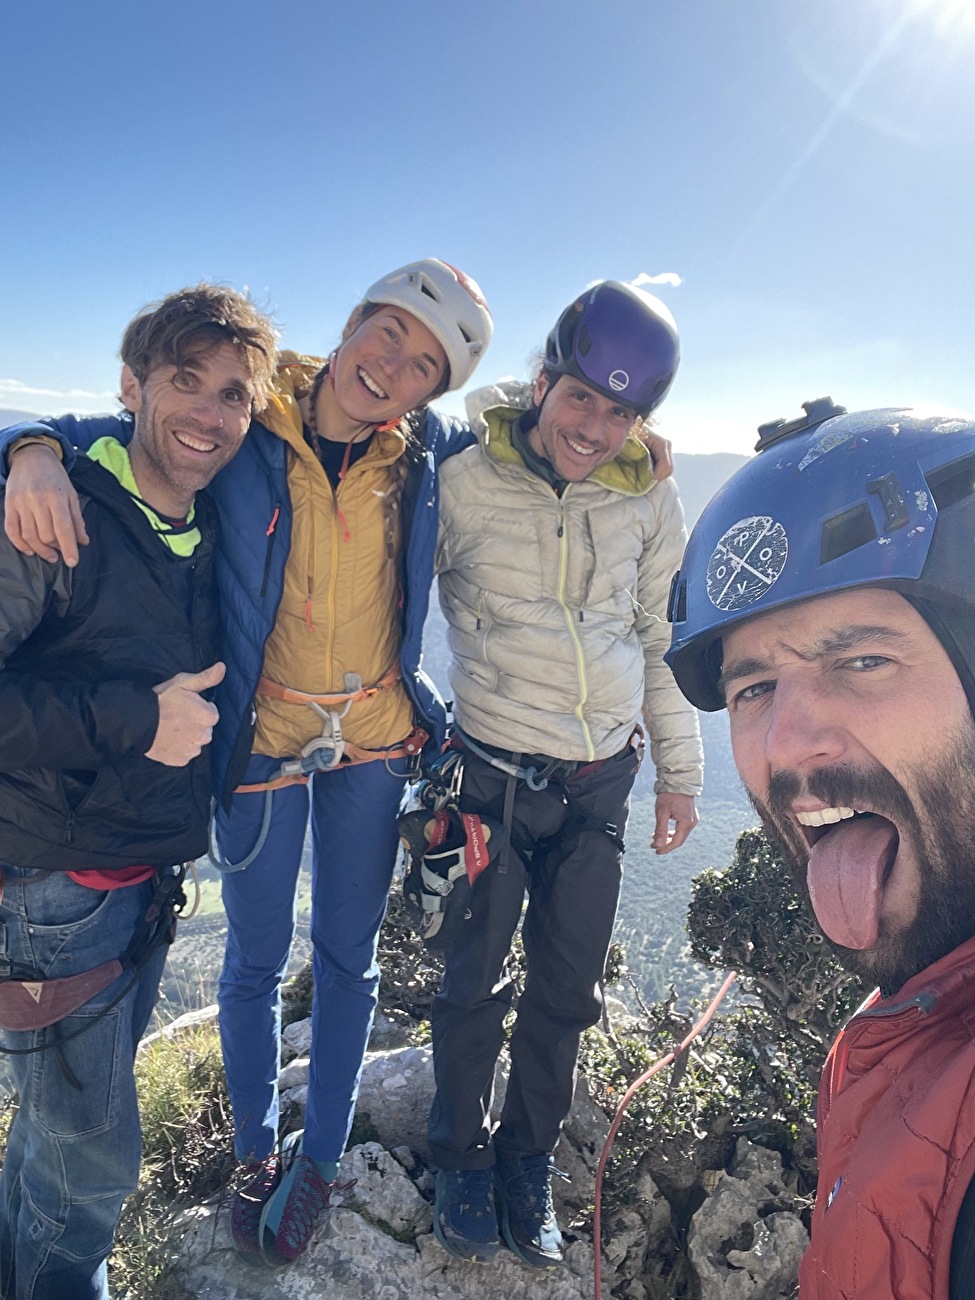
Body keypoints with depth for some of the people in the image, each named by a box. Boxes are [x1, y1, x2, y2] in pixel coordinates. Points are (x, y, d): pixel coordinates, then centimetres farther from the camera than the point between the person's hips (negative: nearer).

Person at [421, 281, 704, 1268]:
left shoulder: (649, 500, -1)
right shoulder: (465, 482, -11)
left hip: (601, 782, 3)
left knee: (566, 991, 14)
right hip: (493, 776, -3)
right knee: (475, 982, 9)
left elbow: (661, 639, 9)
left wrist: (679, 769, 11)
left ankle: (529, 1161, 38)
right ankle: (462, 1160, 36)